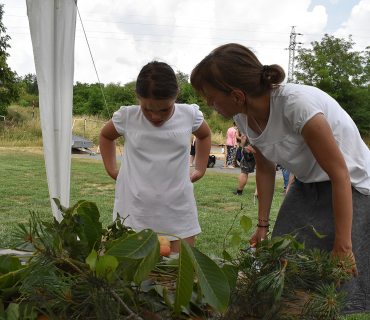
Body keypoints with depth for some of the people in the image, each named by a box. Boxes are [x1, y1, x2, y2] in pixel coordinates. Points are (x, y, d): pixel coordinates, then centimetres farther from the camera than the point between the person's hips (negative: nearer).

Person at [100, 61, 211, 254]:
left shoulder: (189, 115, -1)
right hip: (134, 212, 0)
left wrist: (200, 169, 15)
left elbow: (204, 135, 22)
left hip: (178, 212, 1)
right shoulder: (127, 117, -3)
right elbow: (106, 136, 19)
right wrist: (111, 169, 11)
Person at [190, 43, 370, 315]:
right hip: (306, 185, 7)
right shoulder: (245, 118, -9)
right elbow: (265, 169, 6)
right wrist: (262, 225, 7)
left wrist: (343, 246, -22)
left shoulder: (297, 104, -33)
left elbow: (340, 174, -26)